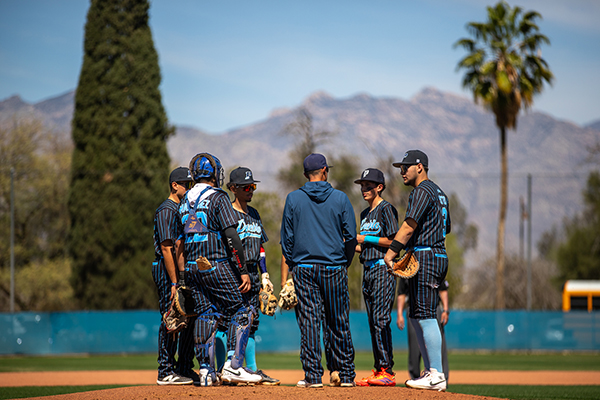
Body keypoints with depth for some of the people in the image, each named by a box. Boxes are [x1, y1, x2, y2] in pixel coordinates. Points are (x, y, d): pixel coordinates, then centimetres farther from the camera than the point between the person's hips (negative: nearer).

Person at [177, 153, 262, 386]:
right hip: (216, 265, -7)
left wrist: (185, 266, 17)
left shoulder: (186, 200, 14)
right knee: (240, 311, 0)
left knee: (206, 315, 9)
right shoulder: (218, 198, -7)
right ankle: (233, 365, -9)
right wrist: (243, 270, -14)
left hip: (192, 268, 7)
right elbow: (231, 236, -14)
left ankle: (206, 371, 3)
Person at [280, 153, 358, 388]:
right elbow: (351, 236, 0)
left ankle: (313, 375, -5)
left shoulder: (293, 199, 2)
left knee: (309, 322, -1)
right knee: (338, 323, 7)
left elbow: (287, 240, 3)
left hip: (303, 268, 0)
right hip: (334, 268, 0)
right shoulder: (340, 199, 1)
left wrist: (285, 276, 8)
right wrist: (345, 263, 15)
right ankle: (345, 374, 13)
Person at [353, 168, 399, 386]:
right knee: (373, 322, 7)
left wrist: (365, 238, -11)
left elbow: (393, 241, -13)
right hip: (368, 269, 9)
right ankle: (379, 370, 8)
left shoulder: (386, 209, -6)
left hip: (383, 268, -9)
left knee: (381, 319, -14)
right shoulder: (365, 214, 20)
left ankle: (387, 371, -15)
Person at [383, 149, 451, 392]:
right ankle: (430, 371, 15)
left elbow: (409, 226, -20)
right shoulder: (439, 192, 22)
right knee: (416, 317, 14)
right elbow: (446, 226, 27)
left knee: (425, 316, -12)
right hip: (438, 256, 11)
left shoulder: (422, 191, -9)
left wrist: (392, 251, -24)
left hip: (425, 257, -11)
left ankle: (437, 376, -14)